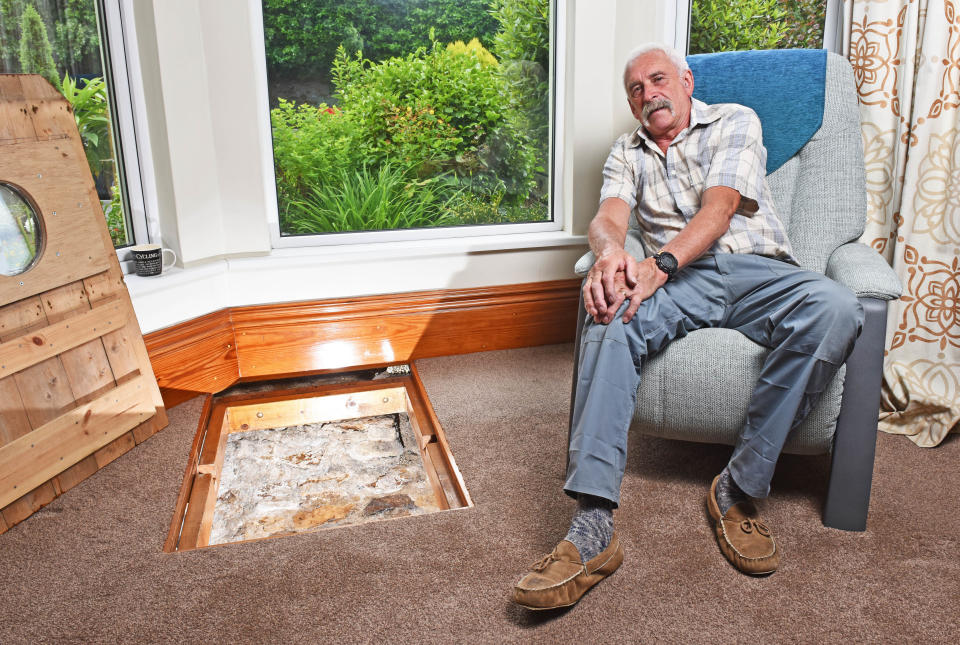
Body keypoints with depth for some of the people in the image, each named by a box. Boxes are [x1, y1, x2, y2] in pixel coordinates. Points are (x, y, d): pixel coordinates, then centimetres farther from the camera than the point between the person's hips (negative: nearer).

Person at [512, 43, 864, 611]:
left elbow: (719, 209, -5)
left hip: (756, 268, -1)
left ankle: (740, 489, -24)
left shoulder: (734, 121, 14)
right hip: (680, 279, 1)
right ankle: (593, 531, -42)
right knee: (612, 320, -33)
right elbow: (609, 216, 3)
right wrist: (611, 251, -25)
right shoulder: (629, 153, 24)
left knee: (835, 310, -34)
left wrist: (661, 265, -25)